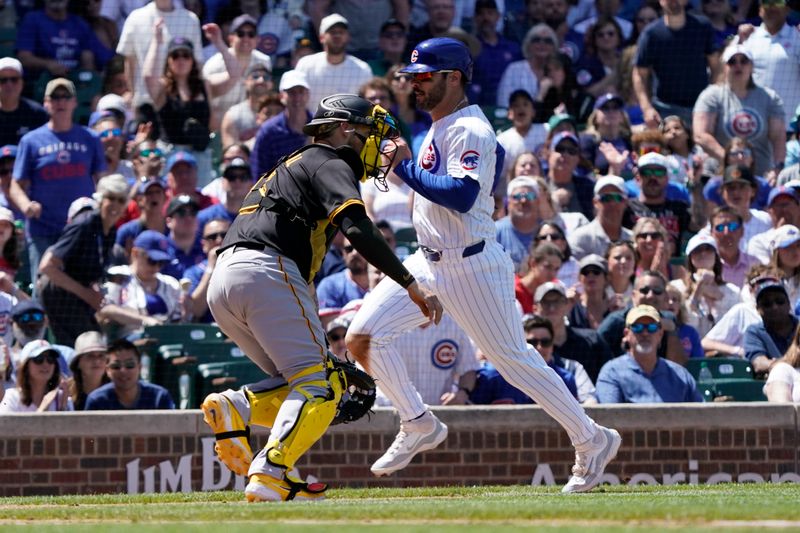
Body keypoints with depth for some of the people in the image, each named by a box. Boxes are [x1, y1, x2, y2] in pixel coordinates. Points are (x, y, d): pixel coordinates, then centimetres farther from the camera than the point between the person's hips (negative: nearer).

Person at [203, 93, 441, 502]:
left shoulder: (290, 167, 34)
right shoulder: (330, 164, 6)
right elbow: (358, 229, -14)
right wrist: (411, 285, -15)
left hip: (220, 284, 9)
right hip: (264, 273, -9)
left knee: (302, 382, 15)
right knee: (318, 385, -10)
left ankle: (233, 411, -10)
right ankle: (268, 476, -30)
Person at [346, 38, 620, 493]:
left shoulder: (469, 131, -16)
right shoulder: (440, 129, 13)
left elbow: (462, 196, -29)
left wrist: (406, 167, -26)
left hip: (473, 266, -9)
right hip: (431, 263, 9)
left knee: (515, 360, -1)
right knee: (363, 335, -5)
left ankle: (592, 441, 12)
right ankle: (419, 425, 7)